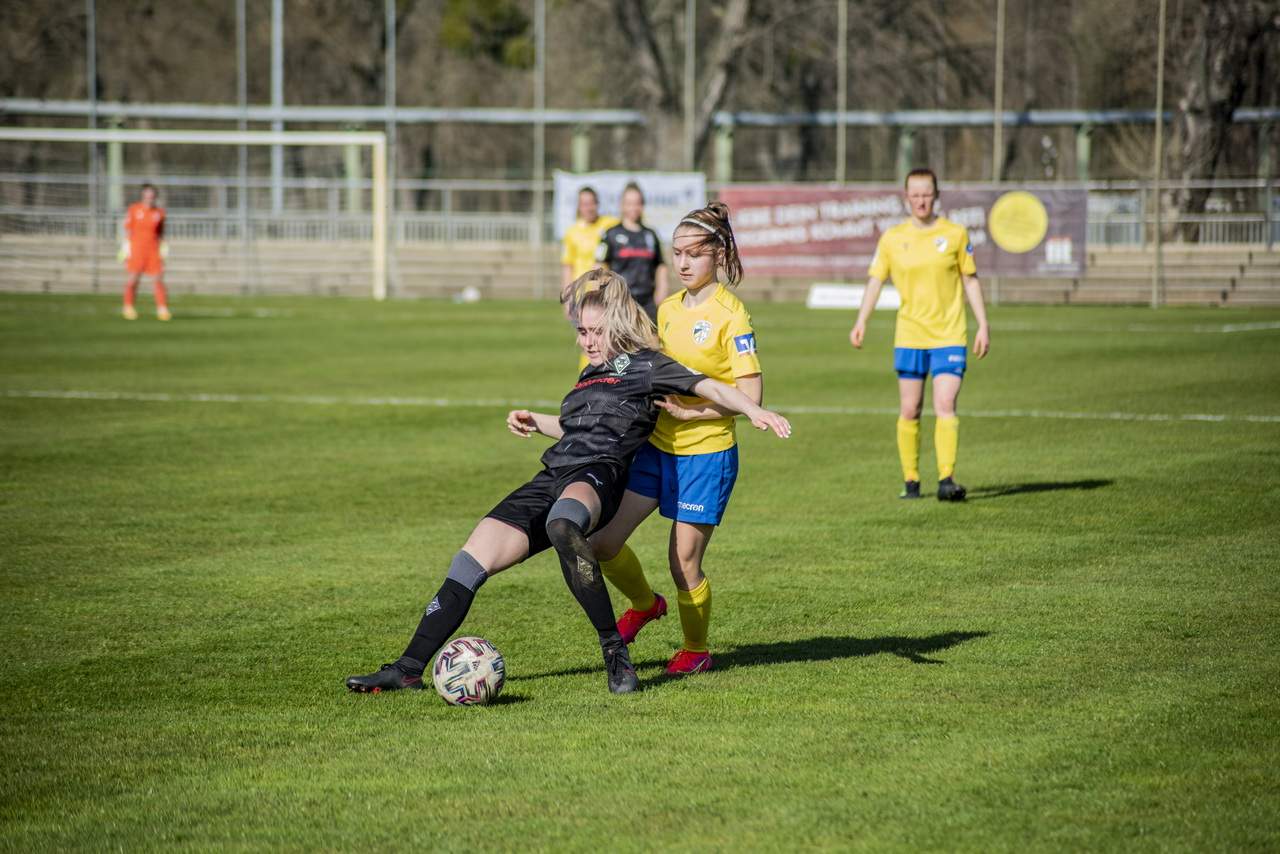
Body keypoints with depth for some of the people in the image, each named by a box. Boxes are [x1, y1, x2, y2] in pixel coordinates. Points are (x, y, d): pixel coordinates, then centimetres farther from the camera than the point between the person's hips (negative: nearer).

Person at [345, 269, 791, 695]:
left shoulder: (645, 366, 7)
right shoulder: (591, 375, 30)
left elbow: (710, 387, -4)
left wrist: (754, 410, -19)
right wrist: (536, 422, 37)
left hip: (599, 472, -8)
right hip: (551, 479, 8)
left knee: (563, 524, -44)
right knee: (470, 563, -5)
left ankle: (614, 649, -36)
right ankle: (409, 668, -2)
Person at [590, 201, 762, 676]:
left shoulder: (730, 314, -13)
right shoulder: (668, 309, 9)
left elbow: (750, 395, -19)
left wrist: (691, 412, -21)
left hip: (706, 452, -7)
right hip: (657, 445, 7)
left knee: (684, 561, -1)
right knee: (601, 540, 2)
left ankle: (696, 648, 23)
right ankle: (645, 604, 30)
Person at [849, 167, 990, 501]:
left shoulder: (955, 234, 2)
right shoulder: (892, 238, 4)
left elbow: (970, 280, 8)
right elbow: (875, 279, 6)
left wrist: (983, 325, 5)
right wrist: (861, 321, -7)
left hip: (949, 336, -1)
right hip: (909, 336, 2)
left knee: (945, 407, -14)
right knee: (909, 411, 3)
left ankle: (946, 479, -17)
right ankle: (910, 481, 13)